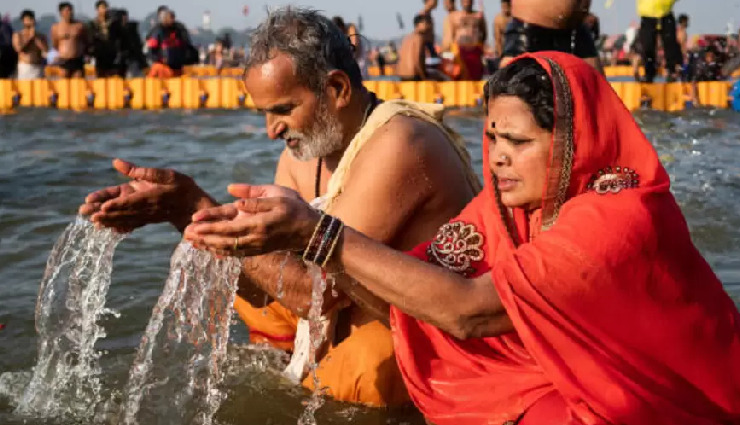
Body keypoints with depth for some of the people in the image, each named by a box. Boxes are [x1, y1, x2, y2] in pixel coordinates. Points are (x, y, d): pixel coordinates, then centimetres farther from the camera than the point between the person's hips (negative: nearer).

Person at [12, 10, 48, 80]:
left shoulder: (41, 36, 12)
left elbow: (46, 49, -2)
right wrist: (29, 38, -5)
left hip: (38, 67, 2)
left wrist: (35, 38, -3)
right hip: (24, 66, -2)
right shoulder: (18, 35, 6)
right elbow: (18, 48, -10)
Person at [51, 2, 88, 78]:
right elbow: (54, 45, 14)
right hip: (64, 60, -1)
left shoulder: (80, 26, 4)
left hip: (78, 60, 1)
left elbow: (86, 43, 14)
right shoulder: (55, 27, 3)